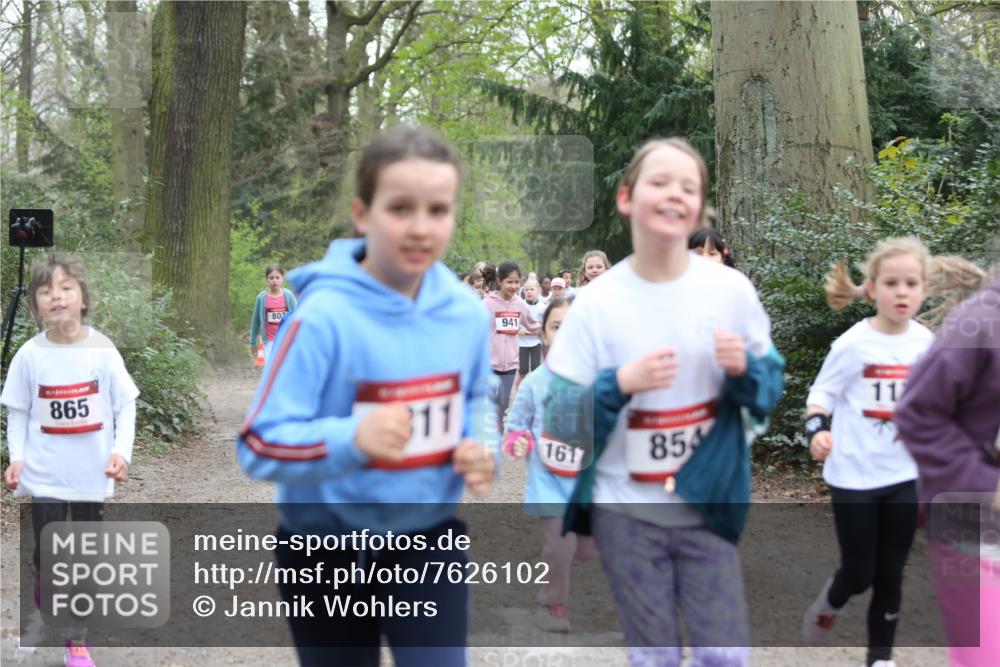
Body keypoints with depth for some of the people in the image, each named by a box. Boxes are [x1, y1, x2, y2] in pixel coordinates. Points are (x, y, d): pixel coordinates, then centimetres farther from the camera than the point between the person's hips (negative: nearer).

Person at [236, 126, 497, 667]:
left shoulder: (465, 313, -5)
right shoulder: (323, 318, -22)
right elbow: (259, 447, -22)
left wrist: (481, 449, -7)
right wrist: (351, 439, -38)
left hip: (430, 539, 3)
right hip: (329, 549, -3)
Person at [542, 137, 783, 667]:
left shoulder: (731, 289, -5)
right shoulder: (596, 303, -9)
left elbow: (772, 389, 6)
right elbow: (561, 425, -7)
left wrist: (744, 368, -16)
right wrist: (619, 384, -23)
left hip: (707, 505, 1)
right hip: (625, 513, -1)